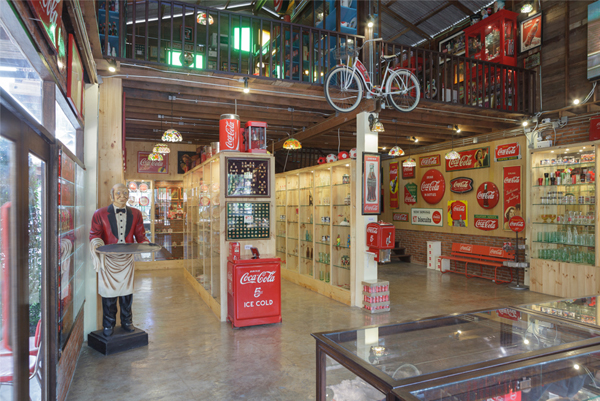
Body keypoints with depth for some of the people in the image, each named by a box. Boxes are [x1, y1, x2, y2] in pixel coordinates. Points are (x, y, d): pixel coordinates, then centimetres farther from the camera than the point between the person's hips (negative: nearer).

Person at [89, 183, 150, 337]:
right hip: (109, 259, -2)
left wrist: (145, 244, -14)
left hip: (127, 259, 2)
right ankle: (108, 325, 23)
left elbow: (140, 236, 6)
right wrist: (97, 243, -23)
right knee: (109, 292, 6)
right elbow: (94, 235, -1)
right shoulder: (100, 214, -1)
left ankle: (127, 322, 28)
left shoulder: (136, 214, 6)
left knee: (127, 291, 11)